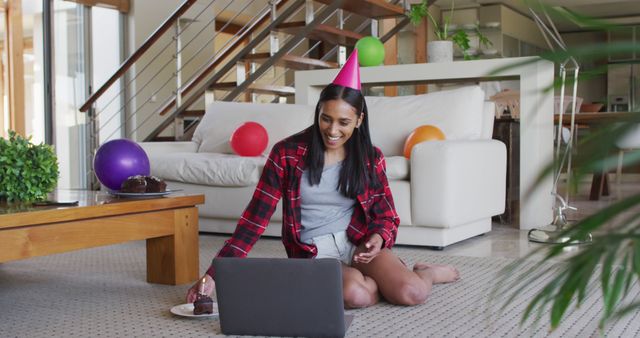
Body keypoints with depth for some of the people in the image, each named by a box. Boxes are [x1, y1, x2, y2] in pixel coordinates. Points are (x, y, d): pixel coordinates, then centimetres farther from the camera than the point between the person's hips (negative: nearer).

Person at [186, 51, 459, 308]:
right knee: (354, 295, -34)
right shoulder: (287, 154, -6)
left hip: (358, 244, 2)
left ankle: (426, 273, 12)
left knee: (413, 293, -26)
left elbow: (386, 215, 8)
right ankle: (387, 279, 2)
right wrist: (214, 274, -16)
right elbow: (254, 219, -8)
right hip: (314, 252, -1)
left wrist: (378, 238, -18)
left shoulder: (370, 158, 1)